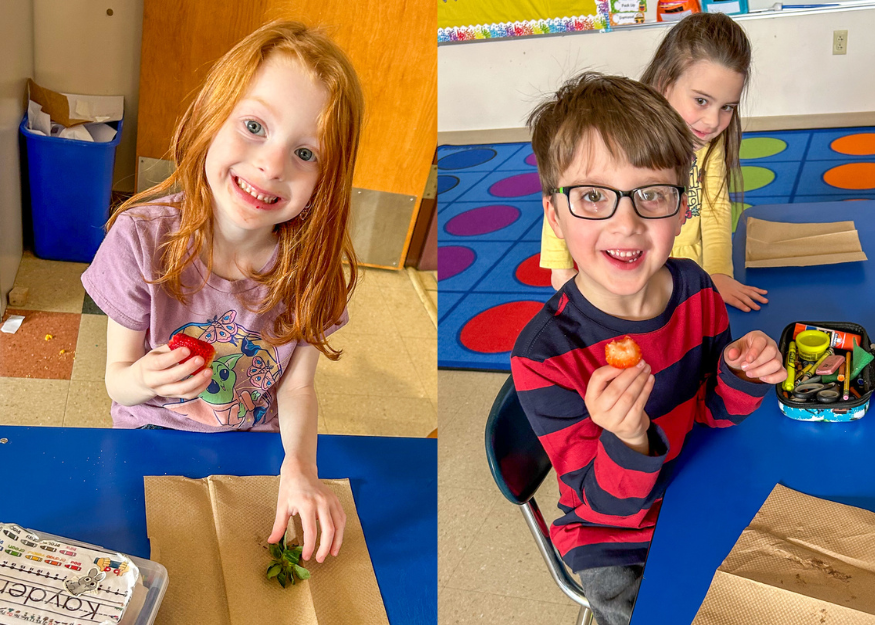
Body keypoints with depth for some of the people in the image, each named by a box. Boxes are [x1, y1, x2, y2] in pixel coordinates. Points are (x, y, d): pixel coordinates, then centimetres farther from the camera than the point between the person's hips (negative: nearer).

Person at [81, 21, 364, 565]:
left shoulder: (315, 262, -15)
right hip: (152, 435, -1)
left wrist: (300, 467, -28)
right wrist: (148, 378, -34)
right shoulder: (143, 236, -20)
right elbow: (117, 378, -10)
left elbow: (297, 387, -8)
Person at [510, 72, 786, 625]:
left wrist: (740, 378, -21)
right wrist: (626, 442, -43)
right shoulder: (544, 354, -29)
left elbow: (711, 412, 1)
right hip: (612, 541, -4)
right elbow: (605, 505, -22)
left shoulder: (695, 288, -14)